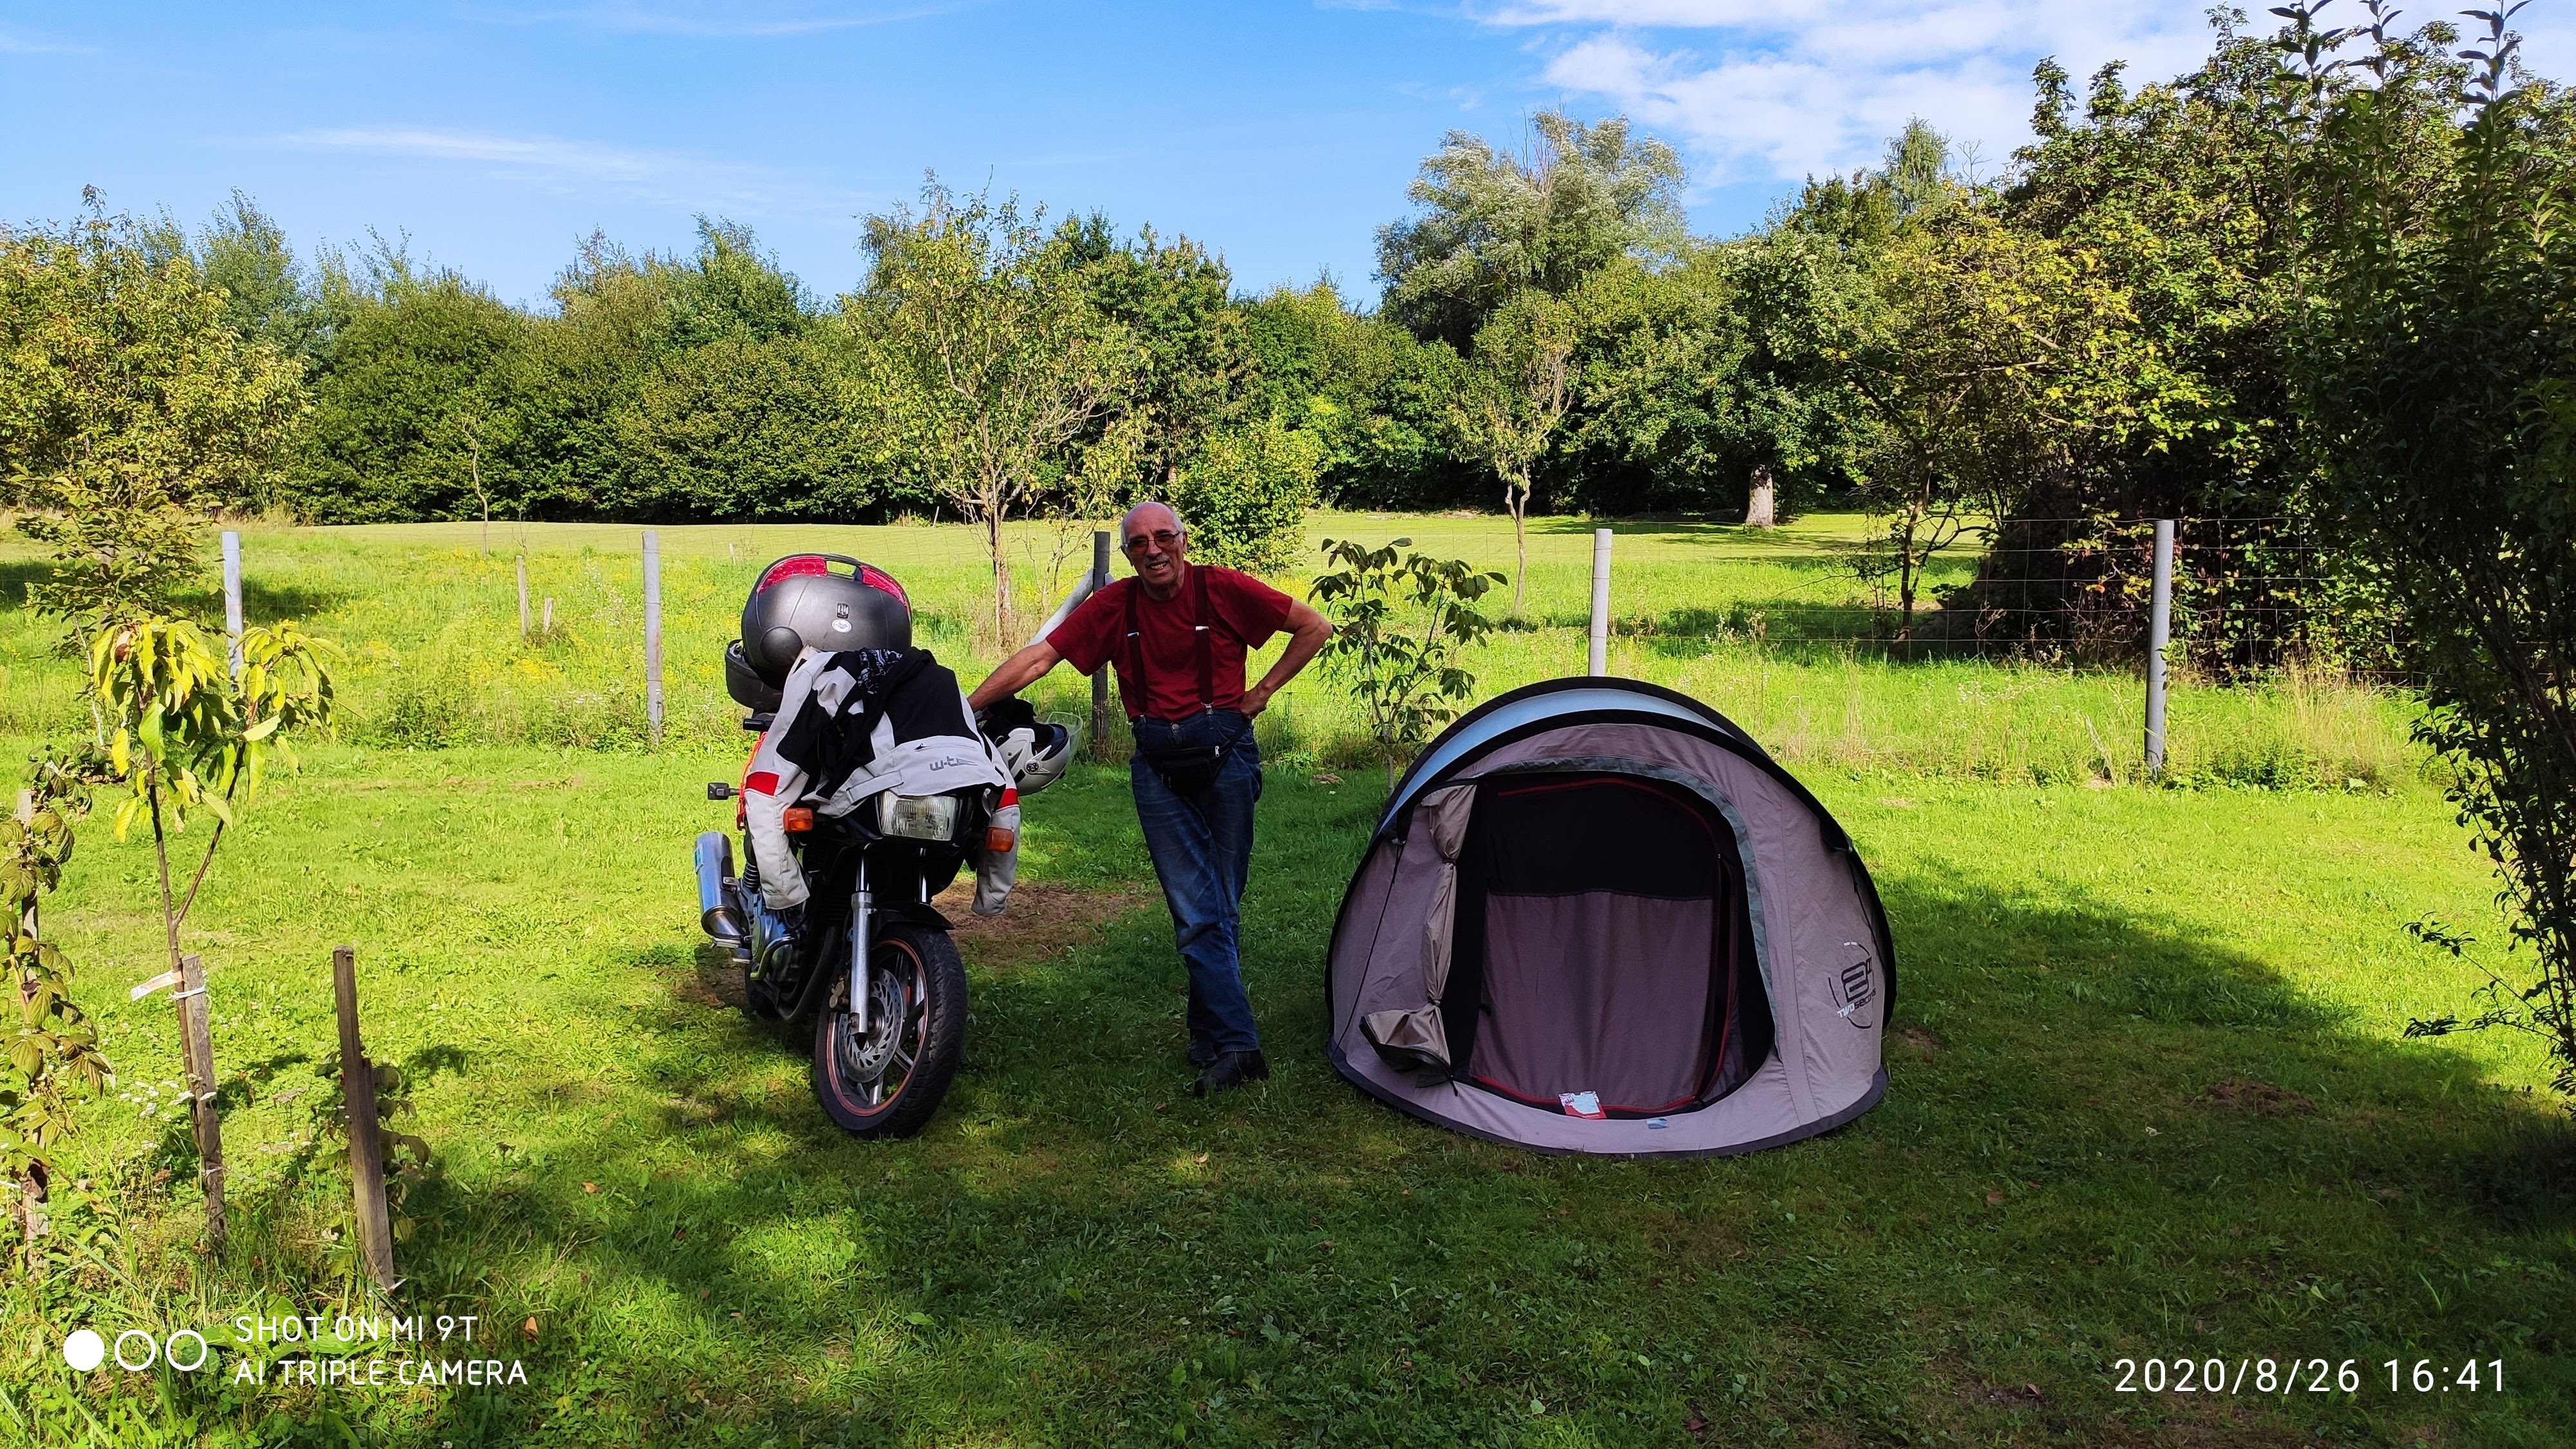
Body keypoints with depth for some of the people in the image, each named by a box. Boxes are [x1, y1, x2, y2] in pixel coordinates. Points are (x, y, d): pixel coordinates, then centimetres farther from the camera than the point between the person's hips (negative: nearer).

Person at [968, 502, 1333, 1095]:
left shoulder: (1222, 588, -4)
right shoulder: (1114, 605, 1)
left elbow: (1314, 627, 3)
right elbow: (1037, 658, -2)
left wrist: (1261, 693, 0)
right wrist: (960, 708, -6)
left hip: (1225, 750, -1)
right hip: (1157, 764, 1)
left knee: (1221, 906, 7)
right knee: (1195, 912, -5)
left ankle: (1211, 1034, 19)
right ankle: (1236, 1045, -4)